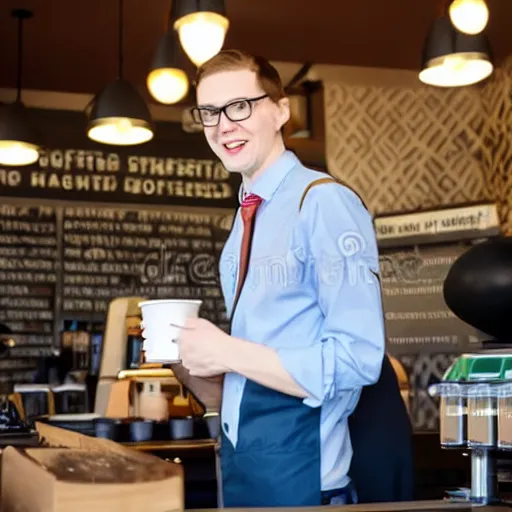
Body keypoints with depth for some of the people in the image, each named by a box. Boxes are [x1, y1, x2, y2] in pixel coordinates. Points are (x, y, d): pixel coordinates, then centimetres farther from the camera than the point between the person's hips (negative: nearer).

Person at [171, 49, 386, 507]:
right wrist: (185, 362, -4)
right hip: (242, 468, 7)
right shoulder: (245, 222, 11)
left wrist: (229, 353, -18)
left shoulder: (325, 204, -13)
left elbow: (356, 360, -22)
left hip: (301, 476, -7)